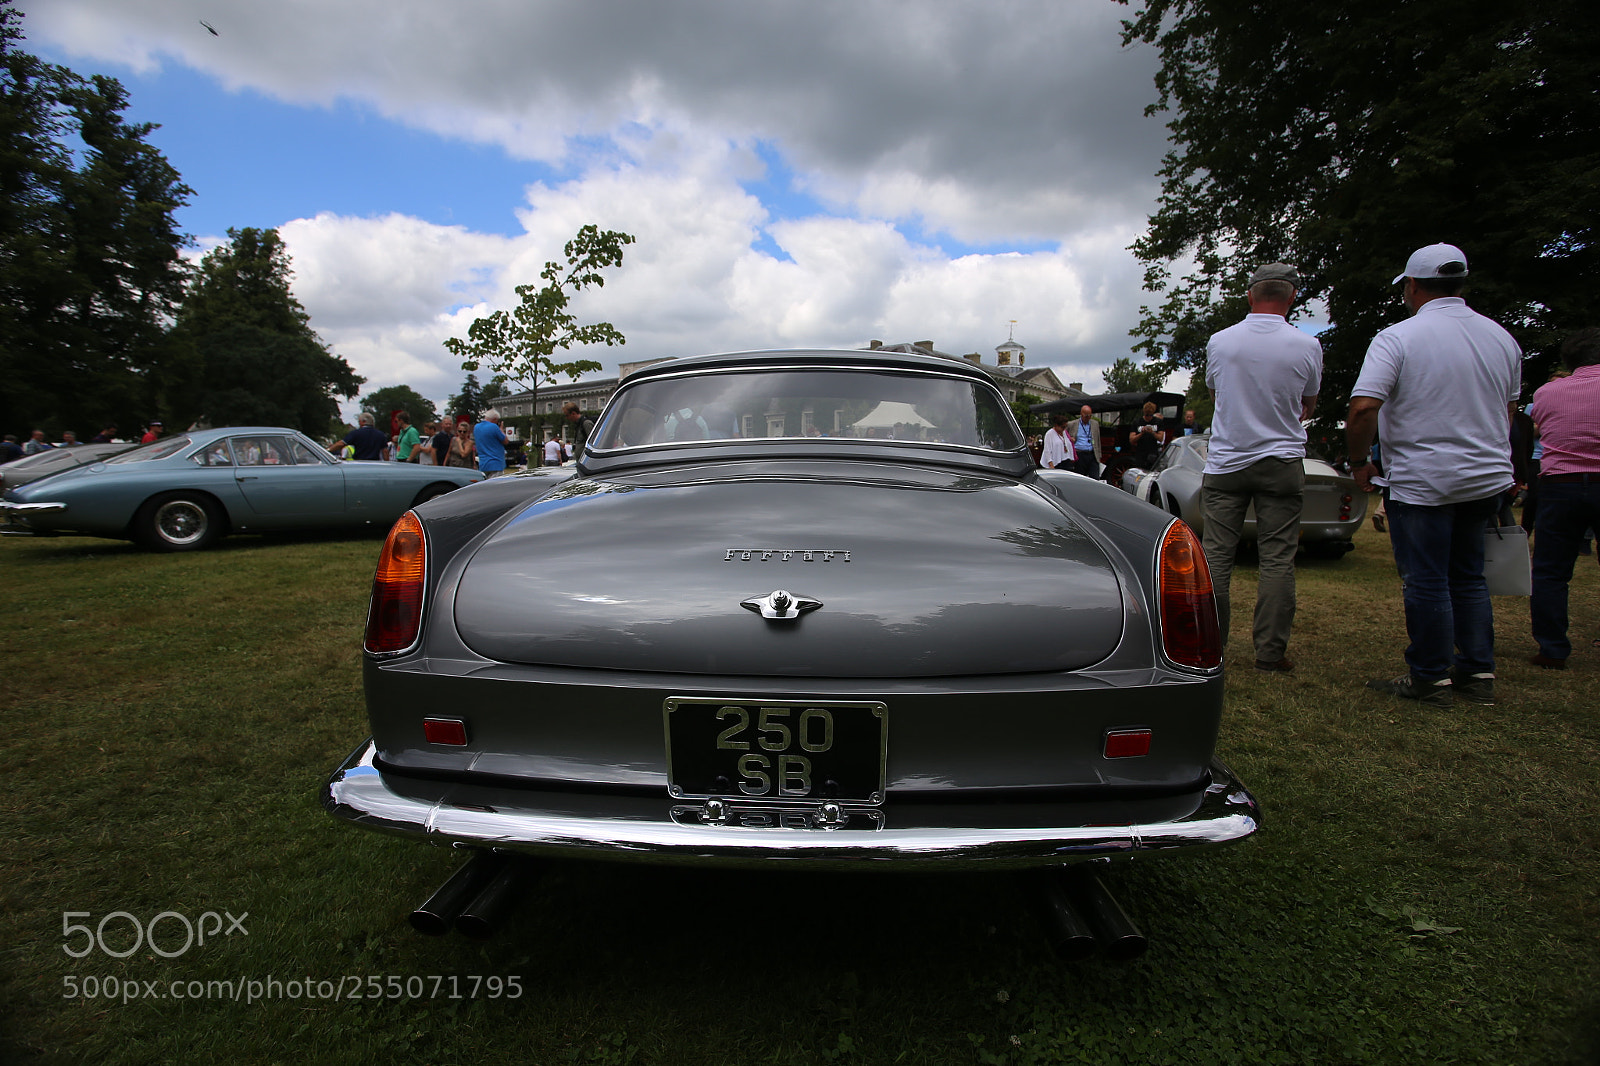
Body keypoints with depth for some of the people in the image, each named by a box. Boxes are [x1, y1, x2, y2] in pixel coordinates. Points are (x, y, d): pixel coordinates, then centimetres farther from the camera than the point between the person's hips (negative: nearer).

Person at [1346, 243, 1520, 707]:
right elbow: (1508, 410, 19)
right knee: (1468, 577, 17)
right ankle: (1478, 673, 22)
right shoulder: (1501, 337, 8)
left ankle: (1430, 678, 11)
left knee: (1425, 582, 2)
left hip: (1421, 483, -6)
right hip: (1488, 479, 6)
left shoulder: (1398, 338, -13)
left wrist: (1359, 463, -9)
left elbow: (1362, 410, -23)